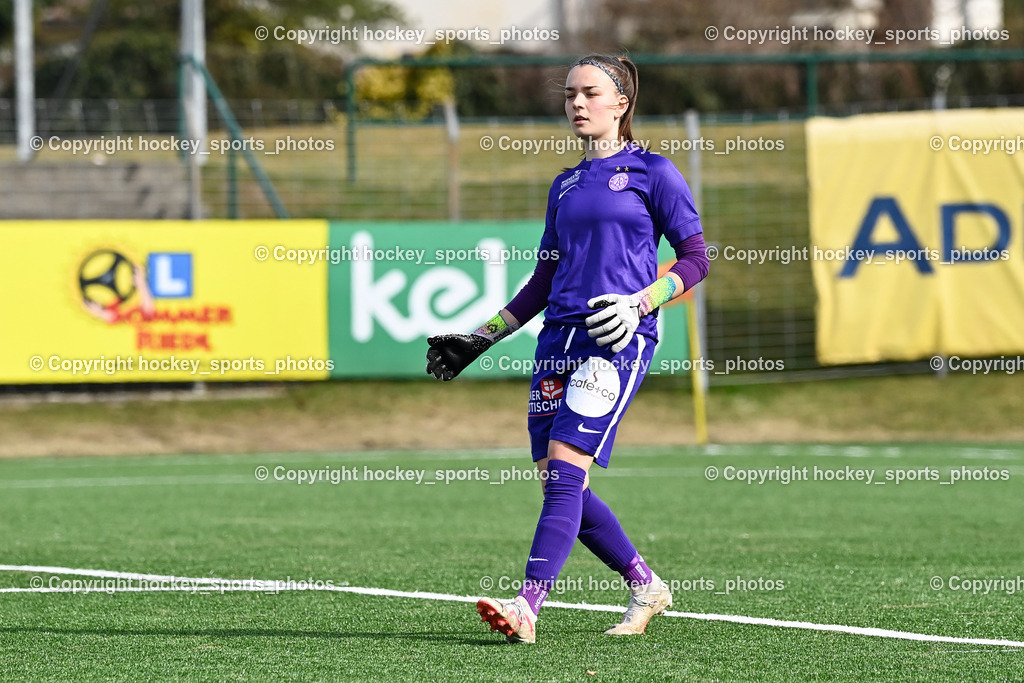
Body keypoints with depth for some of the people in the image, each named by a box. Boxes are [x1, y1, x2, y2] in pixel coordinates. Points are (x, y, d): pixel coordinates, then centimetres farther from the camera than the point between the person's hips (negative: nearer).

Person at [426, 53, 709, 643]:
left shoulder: (653, 172, 2)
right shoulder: (566, 185, 20)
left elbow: (695, 259, 0)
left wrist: (639, 304, -14)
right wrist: (480, 340, 20)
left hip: (617, 340, -7)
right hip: (560, 338, 7)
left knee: (565, 467, -18)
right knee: (558, 482, 2)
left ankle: (527, 608, -25)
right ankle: (647, 589, 19)